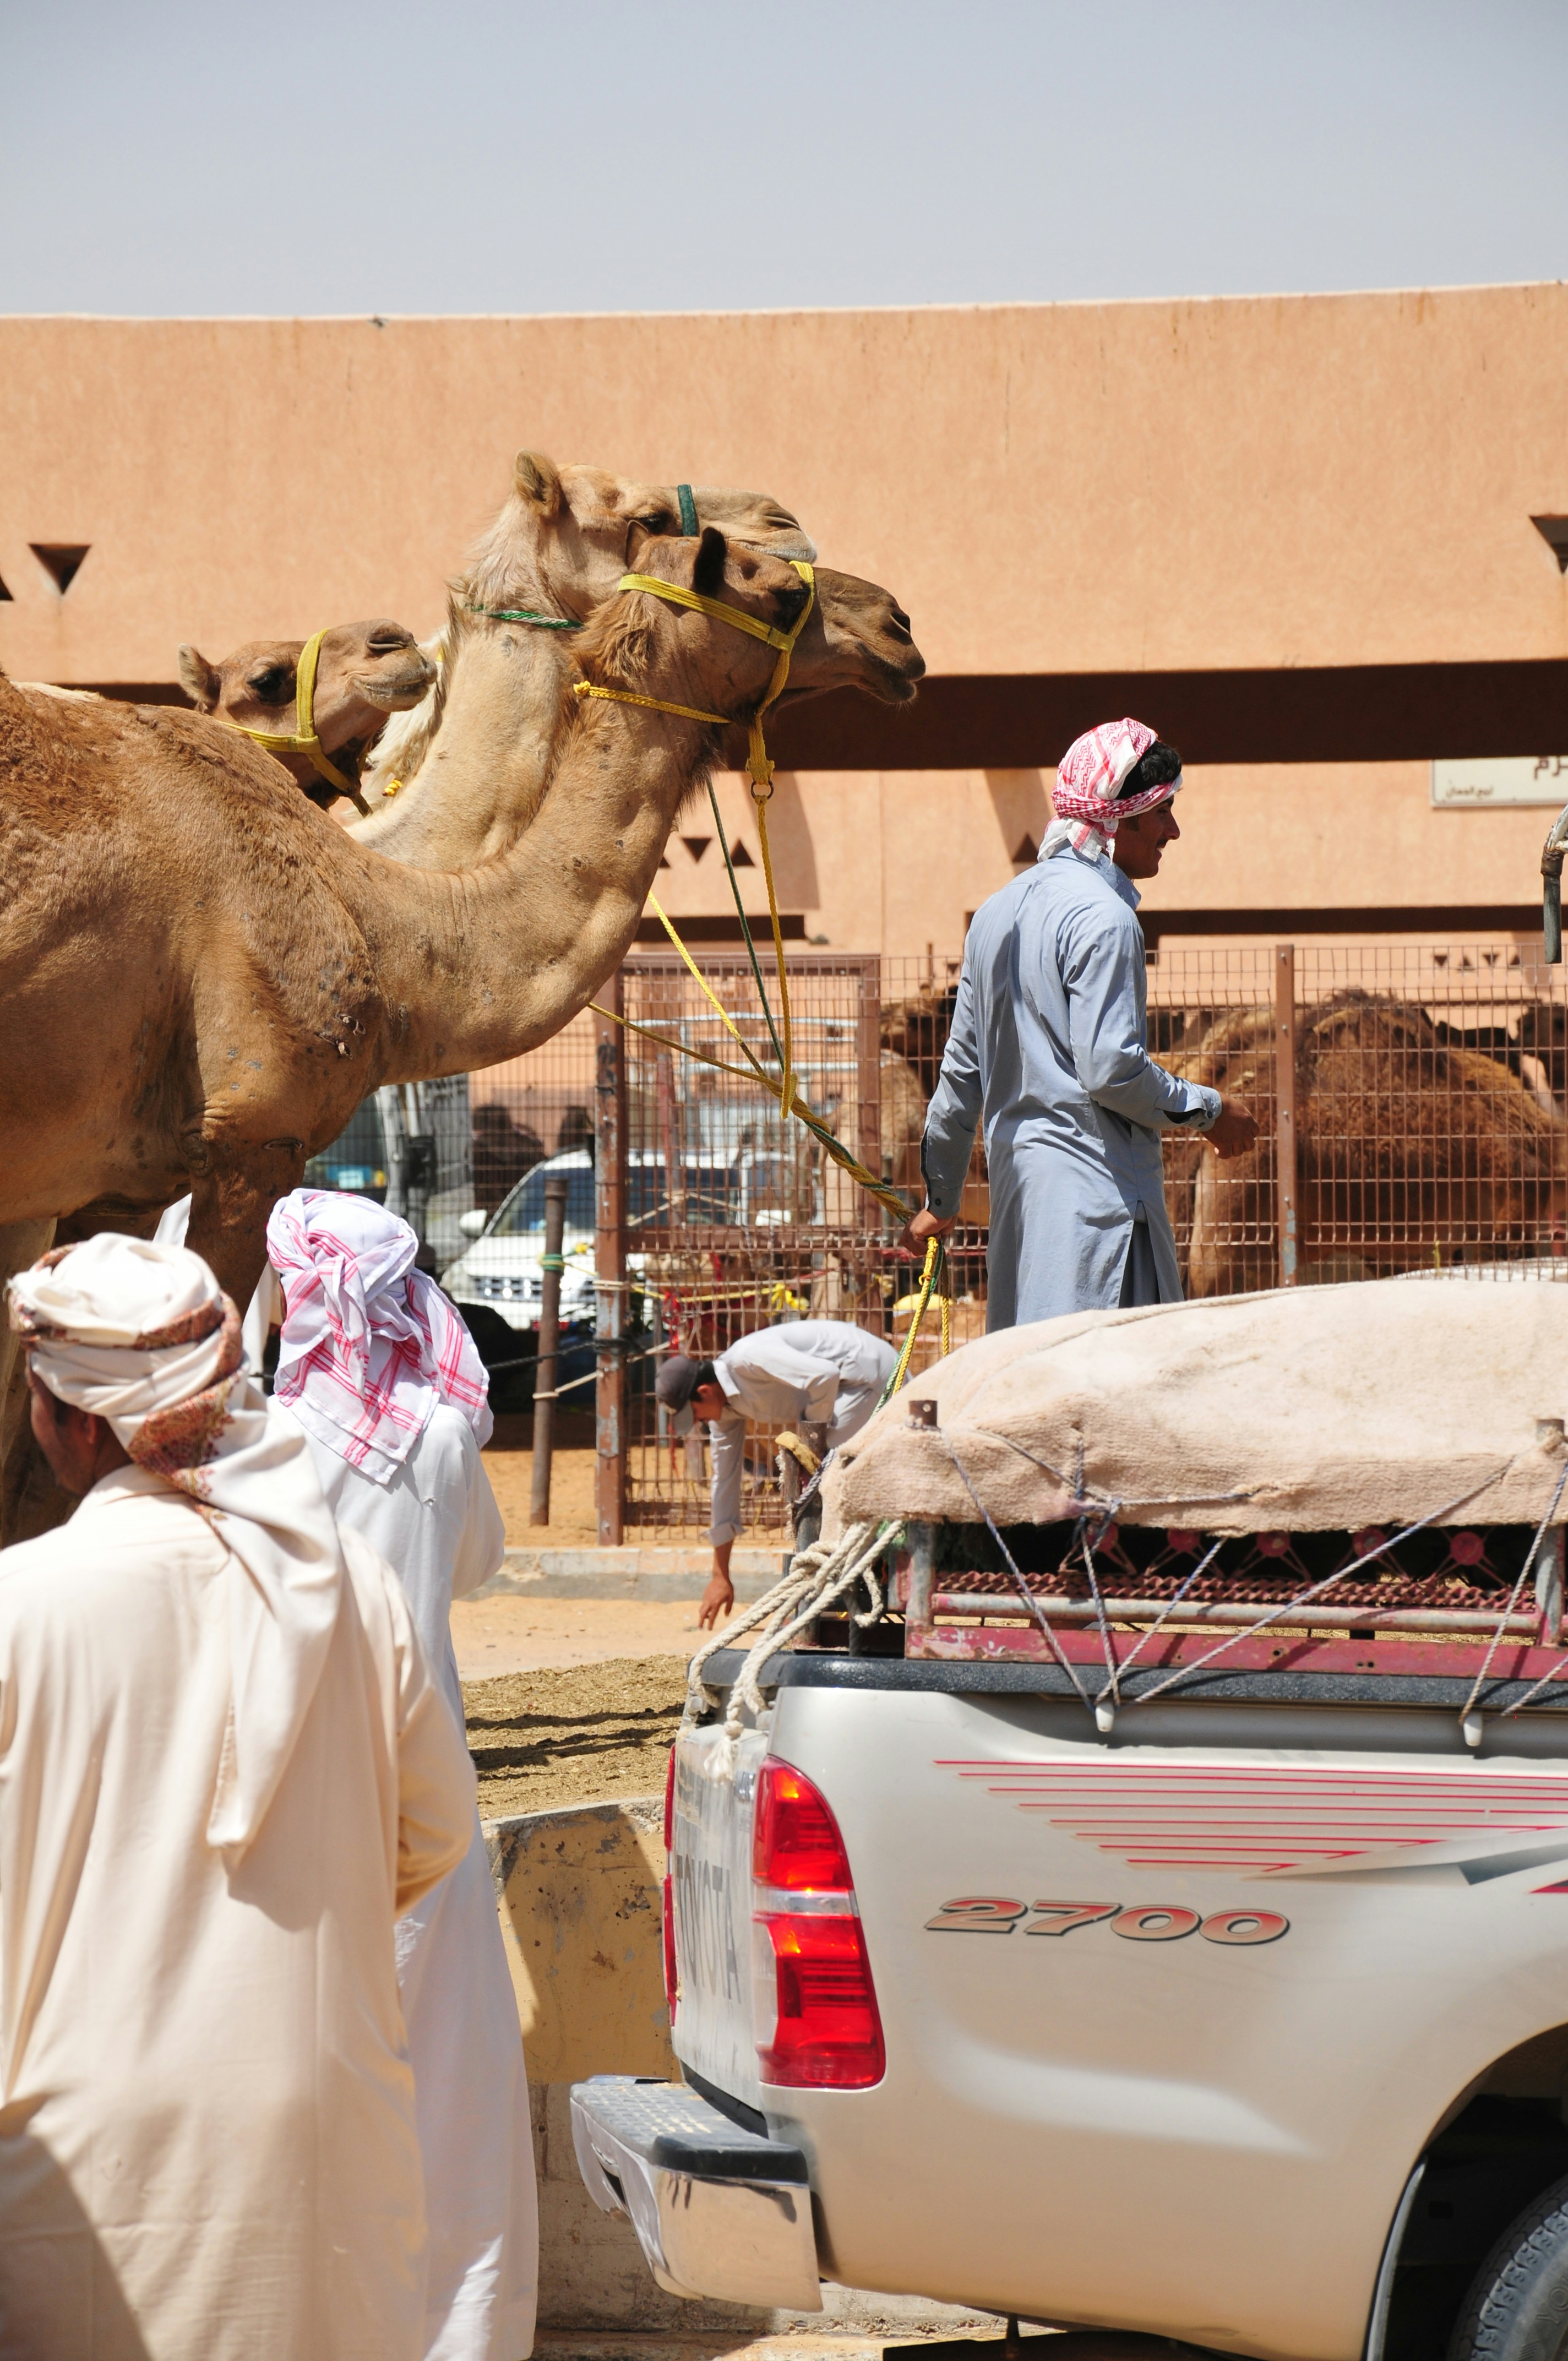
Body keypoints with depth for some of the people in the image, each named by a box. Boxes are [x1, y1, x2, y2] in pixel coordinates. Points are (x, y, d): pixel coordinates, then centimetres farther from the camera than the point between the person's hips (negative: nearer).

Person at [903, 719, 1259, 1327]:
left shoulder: (998, 912, 16)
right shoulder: (1102, 917, -12)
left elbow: (961, 1070, 19)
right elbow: (1112, 1069, -18)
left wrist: (941, 1197, 26)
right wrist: (1208, 1111, -3)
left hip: (1017, 1178, 9)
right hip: (1094, 1185, -9)